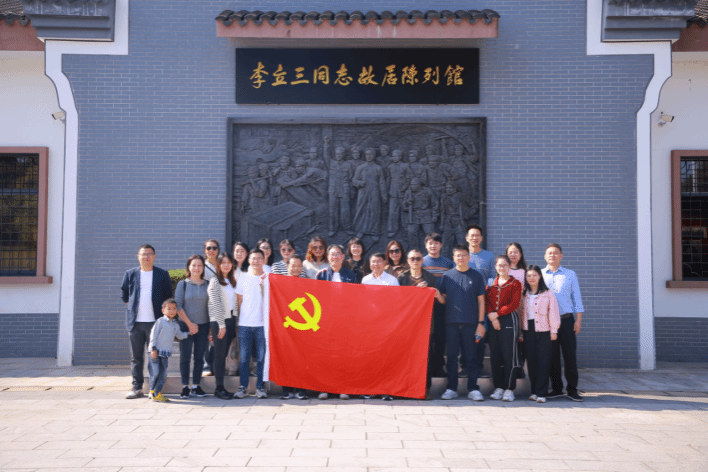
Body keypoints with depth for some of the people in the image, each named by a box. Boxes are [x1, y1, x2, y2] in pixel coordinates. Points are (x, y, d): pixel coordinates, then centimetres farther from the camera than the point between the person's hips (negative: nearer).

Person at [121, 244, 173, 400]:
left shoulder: (162, 275, 5)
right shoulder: (130, 274, 9)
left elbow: (168, 296, 9)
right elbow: (124, 294, 19)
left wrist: (163, 314, 5)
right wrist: (131, 307, 11)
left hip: (155, 321, -2)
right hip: (135, 322, 2)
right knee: (136, 357, 5)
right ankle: (137, 387, 13)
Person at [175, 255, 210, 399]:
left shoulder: (207, 284, 7)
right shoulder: (182, 284, 1)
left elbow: (211, 306, 8)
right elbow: (178, 306, -3)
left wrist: (211, 327, 3)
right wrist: (189, 324, -8)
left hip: (203, 325, 2)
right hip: (186, 325, -2)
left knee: (199, 357, 5)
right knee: (185, 356, -1)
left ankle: (196, 386, 13)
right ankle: (185, 387, 6)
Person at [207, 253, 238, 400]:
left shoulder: (232, 281, 16)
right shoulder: (215, 282, -5)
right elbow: (216, 304, -10)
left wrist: (235, 321, 9)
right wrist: (221, 325, -13)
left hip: (231, 319, 6)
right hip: (219, 321, -6)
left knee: (224, 354, 8)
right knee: (220, 354, -5)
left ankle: (221, 387, 12)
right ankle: (219, 388, -1)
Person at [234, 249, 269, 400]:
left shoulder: (269, 278, 5)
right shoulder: (243, 278, 11)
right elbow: (239, 300, 14)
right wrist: (239, 319, 8)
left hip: (262, 323, -1)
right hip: (244, 324, 1)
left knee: (262, 357, 1)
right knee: (244, 357, 3)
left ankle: (260, 387, 10)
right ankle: (242, 387, 11)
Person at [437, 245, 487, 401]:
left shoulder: (476, 276, 5)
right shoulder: (447, 276, 8)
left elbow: (481, 300, 5)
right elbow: (443, 299, 10)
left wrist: (481, 323, -1)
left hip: (470, 323, -1)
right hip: (451, 322, 1)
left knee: (471, 356, 2)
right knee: (452, 356, 5)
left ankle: (473, 389, 10)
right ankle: (451, 388, 12)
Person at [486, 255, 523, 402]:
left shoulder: (515, 284, 1)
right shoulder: (491, 284, 13)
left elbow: (514, 304, -9)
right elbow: (487, 302, 6)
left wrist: (497, 313, -13)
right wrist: (492, 317, -9)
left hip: (509, 320, -4)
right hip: (493, 322, 4)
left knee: (509, 355, -4)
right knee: (495, 355, 5)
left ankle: (509, 389, 2)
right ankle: (498, 387, 13)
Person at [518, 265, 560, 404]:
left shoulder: (547, 294, 0)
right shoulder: (523, 294, 10)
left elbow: (553, 312, -2)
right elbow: (520, 311, 12)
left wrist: (554, 331, -5)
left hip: (543, 331, -3)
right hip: (528, 331, 3)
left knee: (543, 361, -4)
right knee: (531, 360, 5)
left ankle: (541, 393, 0)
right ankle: (534, 391, 13)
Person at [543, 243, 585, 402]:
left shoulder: (570, 274, 8)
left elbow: (576, 297, 7)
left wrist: (578, 319, 0)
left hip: (566, 319, -1)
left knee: (570, 354, -2)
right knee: (552, 355, 4)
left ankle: (572, 389, 6)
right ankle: (556, 388, 14)